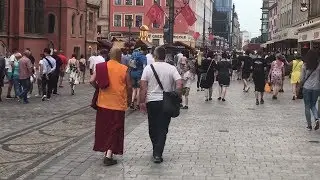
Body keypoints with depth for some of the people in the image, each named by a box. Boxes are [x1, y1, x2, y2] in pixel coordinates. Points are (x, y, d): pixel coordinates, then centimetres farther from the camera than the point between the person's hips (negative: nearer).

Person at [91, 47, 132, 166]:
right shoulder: (124, 69, -7)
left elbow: (92, 80, -6)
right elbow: (129, 87, -6)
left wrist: (99, 88, 12)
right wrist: (128, 99, 11)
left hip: (103, 103, 3)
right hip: (118, 104, -3)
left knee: (103, 128, 18)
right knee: (115, 129, 4)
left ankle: (105, 151, 28)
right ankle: (109, 155, -3)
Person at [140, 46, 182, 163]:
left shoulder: (148, 68, -3)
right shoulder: (172, 68, -3)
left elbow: (143, 87, -6)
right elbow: (180, 84, -12)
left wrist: (142, 102, -1)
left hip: (151, 101, 0)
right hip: (166, 102, 0)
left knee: (152, 128, 15)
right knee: (162, 128, 4)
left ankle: (156, 151, 26)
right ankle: (158, 153, -4)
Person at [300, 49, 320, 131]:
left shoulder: (305, 66, -7)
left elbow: (302, 79, -1)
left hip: (307, 87, -1)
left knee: (307, 107, 9)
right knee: (313, 105, 18)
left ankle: (309, 125, 10)